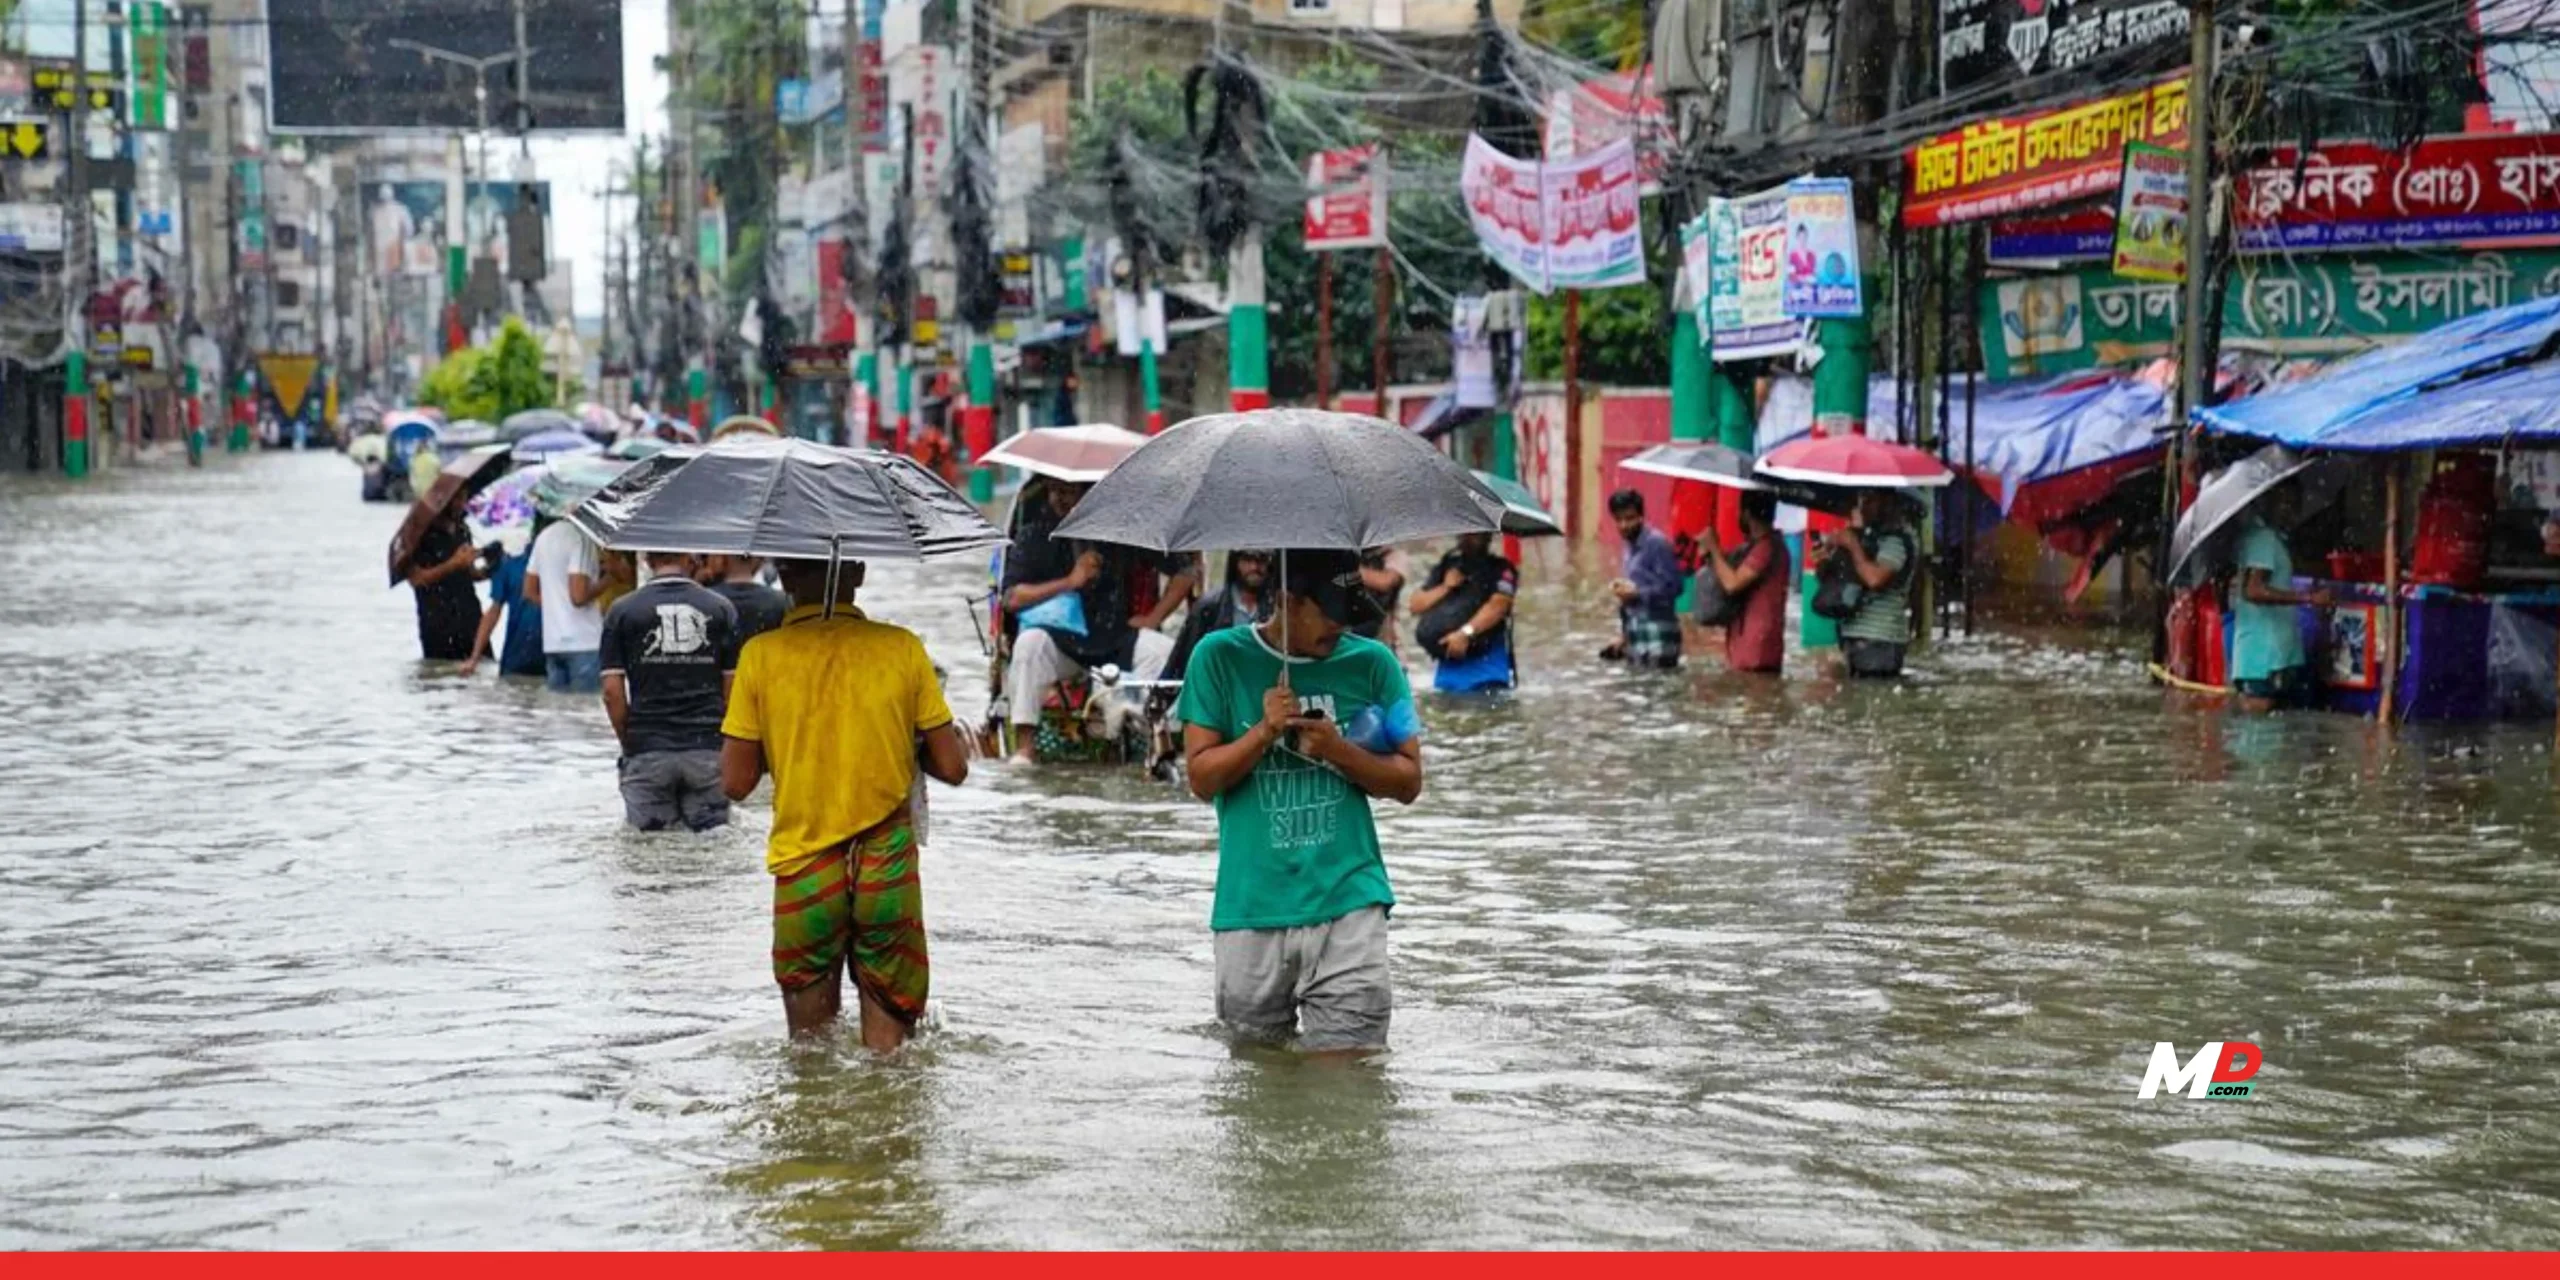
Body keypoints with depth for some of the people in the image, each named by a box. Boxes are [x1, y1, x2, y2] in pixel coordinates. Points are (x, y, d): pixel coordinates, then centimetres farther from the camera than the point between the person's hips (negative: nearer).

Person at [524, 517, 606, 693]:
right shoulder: (581, 538, -14)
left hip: (552, 642, 8)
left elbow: (530, 591, 17)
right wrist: (605, 581, -4)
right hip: (584, 643, -8)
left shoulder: (545, 535, 12)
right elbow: (579, 596, -19)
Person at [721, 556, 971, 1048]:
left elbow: (736, 782, -2)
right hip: (889, 870, 0)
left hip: (802, 871, 0)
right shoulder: (902, 648, -2)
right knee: (889, 1049, 8)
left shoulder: (761, 655, -4)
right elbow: (952, 768, 0)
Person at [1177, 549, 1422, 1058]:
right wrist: (1265, 731, -15)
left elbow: (1408, 782, 6)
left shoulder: (1372, 663, 5)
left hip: (1347, 904, 0)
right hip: (1250, 907, 0)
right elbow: (1202, 778, 0)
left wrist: (1337, 750, -11)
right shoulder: (1220, 658, 3)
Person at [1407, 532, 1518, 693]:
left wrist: (1466, 633, -26)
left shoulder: (1501, 570, 1)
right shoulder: (1445, 568, 18)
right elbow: (1416, 606, 13)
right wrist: (1445, 588, -1)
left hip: (1484, 661, -5)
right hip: (1449, 663, 5)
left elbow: (1497, 606, -15)